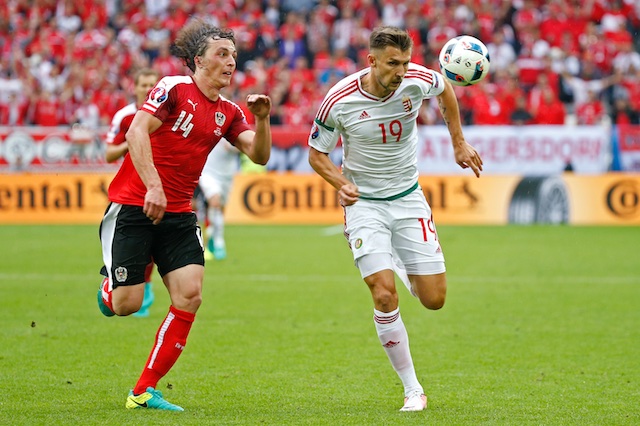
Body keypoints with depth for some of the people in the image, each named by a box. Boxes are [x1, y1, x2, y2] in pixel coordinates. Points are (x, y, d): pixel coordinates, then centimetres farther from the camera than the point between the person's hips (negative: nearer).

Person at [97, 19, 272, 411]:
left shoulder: (228, 112, 10)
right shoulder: (174, 88, -9)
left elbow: (259, 155, 2)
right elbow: (137, 132, -20)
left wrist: (262, 119, -17)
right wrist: (153, 187, -29)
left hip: (179, 215, 6)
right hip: (133, 207, -6)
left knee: (190, 296, -12)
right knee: (126, 304, -9)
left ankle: (145, 391, -3)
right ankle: (112, 283, 33)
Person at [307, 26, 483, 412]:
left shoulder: (418, 81, -13)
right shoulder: (339, 101, -19)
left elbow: (446, 90, 12)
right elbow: (317, 153, -5)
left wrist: (459, 144, 12)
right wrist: (341, 182, -23)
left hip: (408, 196, 3)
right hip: (365, 203, -3)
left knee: (434, 299, -1)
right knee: (385, 295, -19)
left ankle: (407, 271, 38)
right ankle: (413, 390, -5)